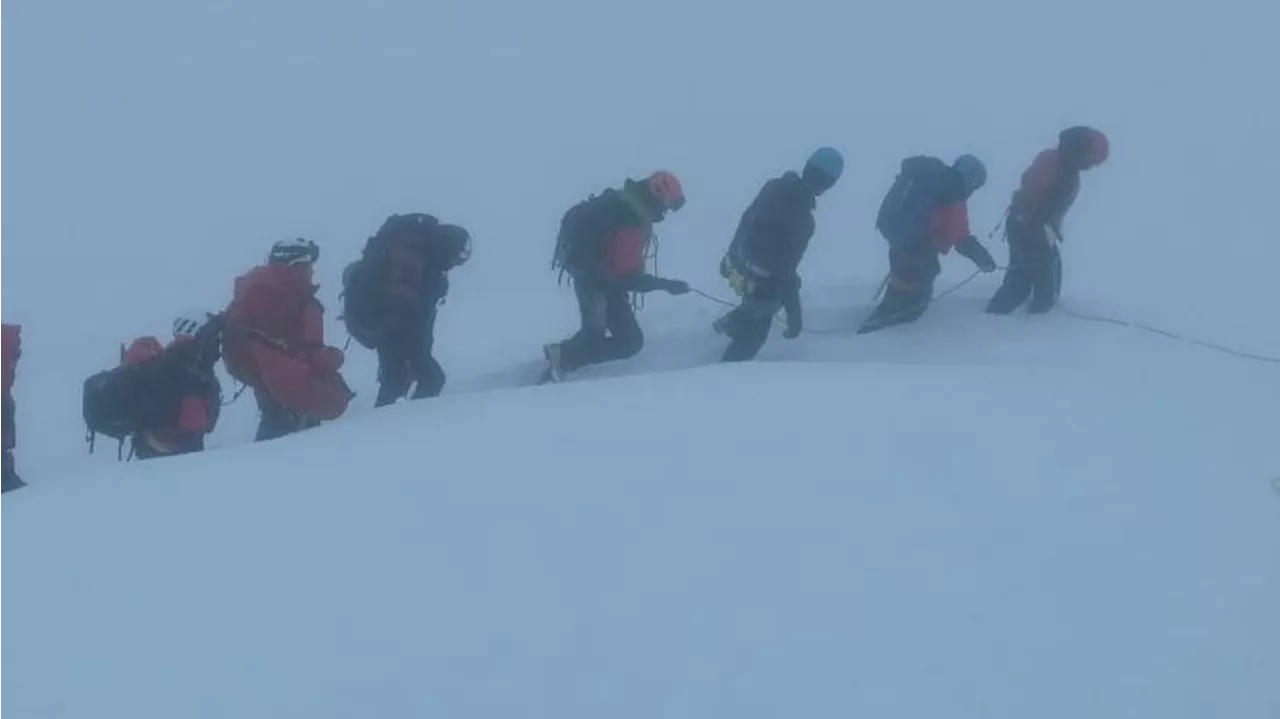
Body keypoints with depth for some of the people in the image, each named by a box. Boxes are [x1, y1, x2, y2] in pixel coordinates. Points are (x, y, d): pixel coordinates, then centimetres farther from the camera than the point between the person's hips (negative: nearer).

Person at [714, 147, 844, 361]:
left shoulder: (776, 187, -11)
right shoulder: (801, 219, -33)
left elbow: (746, 221, 4)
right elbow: (786, 267, -28)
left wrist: (731, 256, 21)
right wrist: (794, 313, -19)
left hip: (738, 264, 7)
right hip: (760, 281, -7)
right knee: (753, 335, 17)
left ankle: (730, 324, 48)